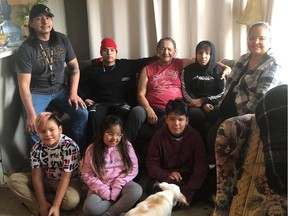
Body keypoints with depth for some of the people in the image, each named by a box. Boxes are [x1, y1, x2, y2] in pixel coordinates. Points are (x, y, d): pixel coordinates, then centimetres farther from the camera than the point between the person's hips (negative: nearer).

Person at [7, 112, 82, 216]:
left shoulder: (69, 146, -24)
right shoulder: (37, 148, -10)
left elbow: (66, 177, -26)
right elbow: (37, 176, -11)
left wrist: (56, 205, -30)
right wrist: (42, 203, -21)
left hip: (68, 182, -4)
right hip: (45, 181, 4)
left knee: (72, 201, -36)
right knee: (13, 179, -12)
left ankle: (31, 198, -16)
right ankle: (39, 207, -20)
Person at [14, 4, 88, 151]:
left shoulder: (62, 40, -4)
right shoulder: (26, 48, -16)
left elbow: (74, 67, 3)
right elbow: (24, 85, -18)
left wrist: (73, 93, -9)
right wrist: (31, 115, -26)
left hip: (60, 89, 4)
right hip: (37, 92, -3)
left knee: (82, 113, -17)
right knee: (32, 127, -25)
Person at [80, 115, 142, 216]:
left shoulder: (126, 146, -3)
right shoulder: (92, 150, -6)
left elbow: (133, 169, -5)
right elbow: (87, 174, -5)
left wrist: (116, 188, -14)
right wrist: (105, 192, -14)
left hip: (121, 184, 1)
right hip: (101, 188, -1)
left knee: (136, 190, -31)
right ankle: (120, 204, -11)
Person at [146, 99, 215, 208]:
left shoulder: (194, 136, -7)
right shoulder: (159, 136, -6)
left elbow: (201, 166, -12)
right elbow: (151, 166, -5)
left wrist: (187, 192, -23)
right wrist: (166, 175, -27)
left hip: (190, 179, 2)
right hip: (168, 180, -1)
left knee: (213, 182, -26)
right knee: (152, 187, -32)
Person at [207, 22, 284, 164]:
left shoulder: (271, 66, -17)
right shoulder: (244, 58, 8)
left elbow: (260, 98, -24)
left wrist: (240, 118, -21)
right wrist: (222, 105, 5)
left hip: (242, 115, -8)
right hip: (226, 109, 8)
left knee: (214, 136, -14)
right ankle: (211, 164, 25)